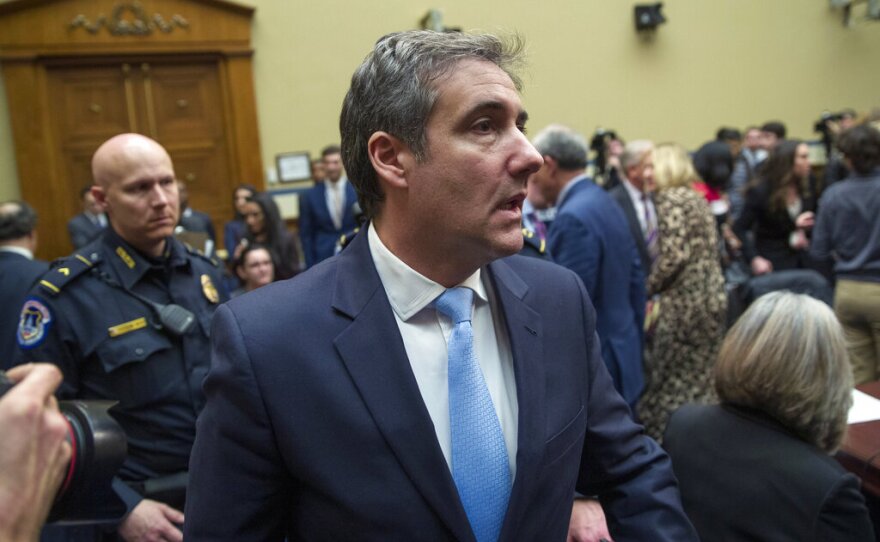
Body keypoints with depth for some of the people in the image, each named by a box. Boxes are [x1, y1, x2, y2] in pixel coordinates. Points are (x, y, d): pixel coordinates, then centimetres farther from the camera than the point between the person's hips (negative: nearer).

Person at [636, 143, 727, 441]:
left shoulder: (670, 198, -11)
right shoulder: (696, 197, 14)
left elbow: (673, 253, -20)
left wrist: (647, 288, -8)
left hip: (684, 301, -9)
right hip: (712, 295, 9)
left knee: (671, 382, 1)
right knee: (702, 377, 15)